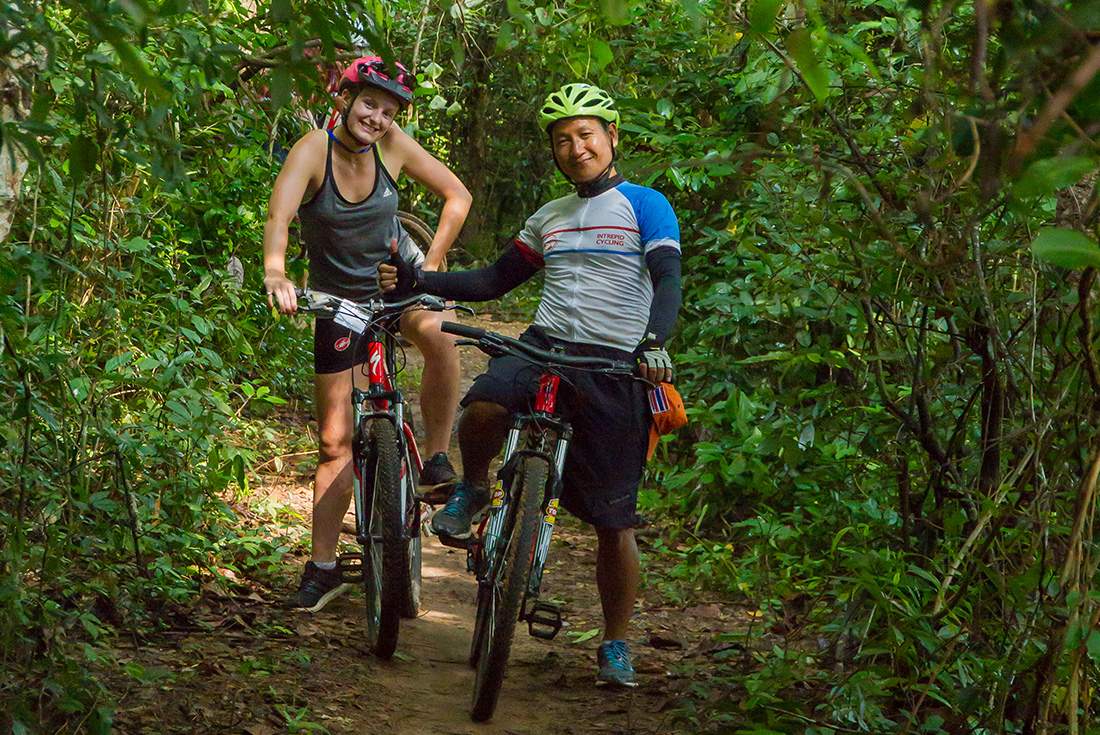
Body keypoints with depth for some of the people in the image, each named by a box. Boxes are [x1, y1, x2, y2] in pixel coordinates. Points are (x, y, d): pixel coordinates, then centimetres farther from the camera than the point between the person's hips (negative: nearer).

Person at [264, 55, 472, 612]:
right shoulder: (314, 149, -21)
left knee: (440, 337, -36)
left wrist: (431, 264, -13)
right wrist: (275, 273, -56)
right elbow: (278, 215, -38)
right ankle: (323, 568, 13)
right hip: (340, 295, -1)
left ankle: (438, 461, -16)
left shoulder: (393, 146, -12)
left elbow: (457, 196, -4)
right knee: (335, 441, 2)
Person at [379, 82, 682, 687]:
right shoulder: (549, 218, 20)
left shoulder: (645, 206, 2)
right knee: (482, 407, -31)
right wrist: (416, 281, 10)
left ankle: (616, 643, 15)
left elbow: (668, 280, -12)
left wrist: (652, 341, -32)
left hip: (614, 366, -3)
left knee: (613, 519, -1)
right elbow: (494, 282, 24)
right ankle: (472, 487, 1)